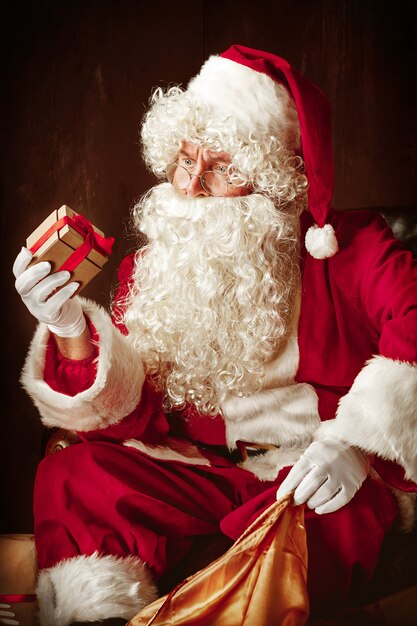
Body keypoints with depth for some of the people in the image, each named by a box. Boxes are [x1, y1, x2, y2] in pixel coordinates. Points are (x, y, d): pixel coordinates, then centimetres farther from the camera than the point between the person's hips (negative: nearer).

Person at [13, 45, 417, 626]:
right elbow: (128, 416, -1)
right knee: (71, 474, -18)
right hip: (205, 473, 3)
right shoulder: (152, 267, 5)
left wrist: (358, 444, -30)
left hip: (313, 476, -3)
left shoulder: (346, 246, -4)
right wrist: (71, 332, -19)